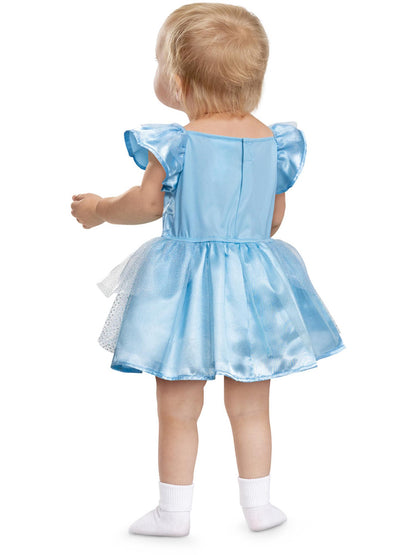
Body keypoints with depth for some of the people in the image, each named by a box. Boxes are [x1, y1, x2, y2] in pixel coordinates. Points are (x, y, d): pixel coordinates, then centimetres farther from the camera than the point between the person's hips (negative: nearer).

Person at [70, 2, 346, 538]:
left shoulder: (175, 144, -14)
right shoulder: (273, 141, -1)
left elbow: (148, 203, -5)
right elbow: (275, 217, 7)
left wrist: (99, 209, 14)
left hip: (185, 284, -4)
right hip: (252, 281, 4)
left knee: (178, 411, 9)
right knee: (250, 409, 17)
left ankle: (174, 512, 19)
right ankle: (258, 506, 25)